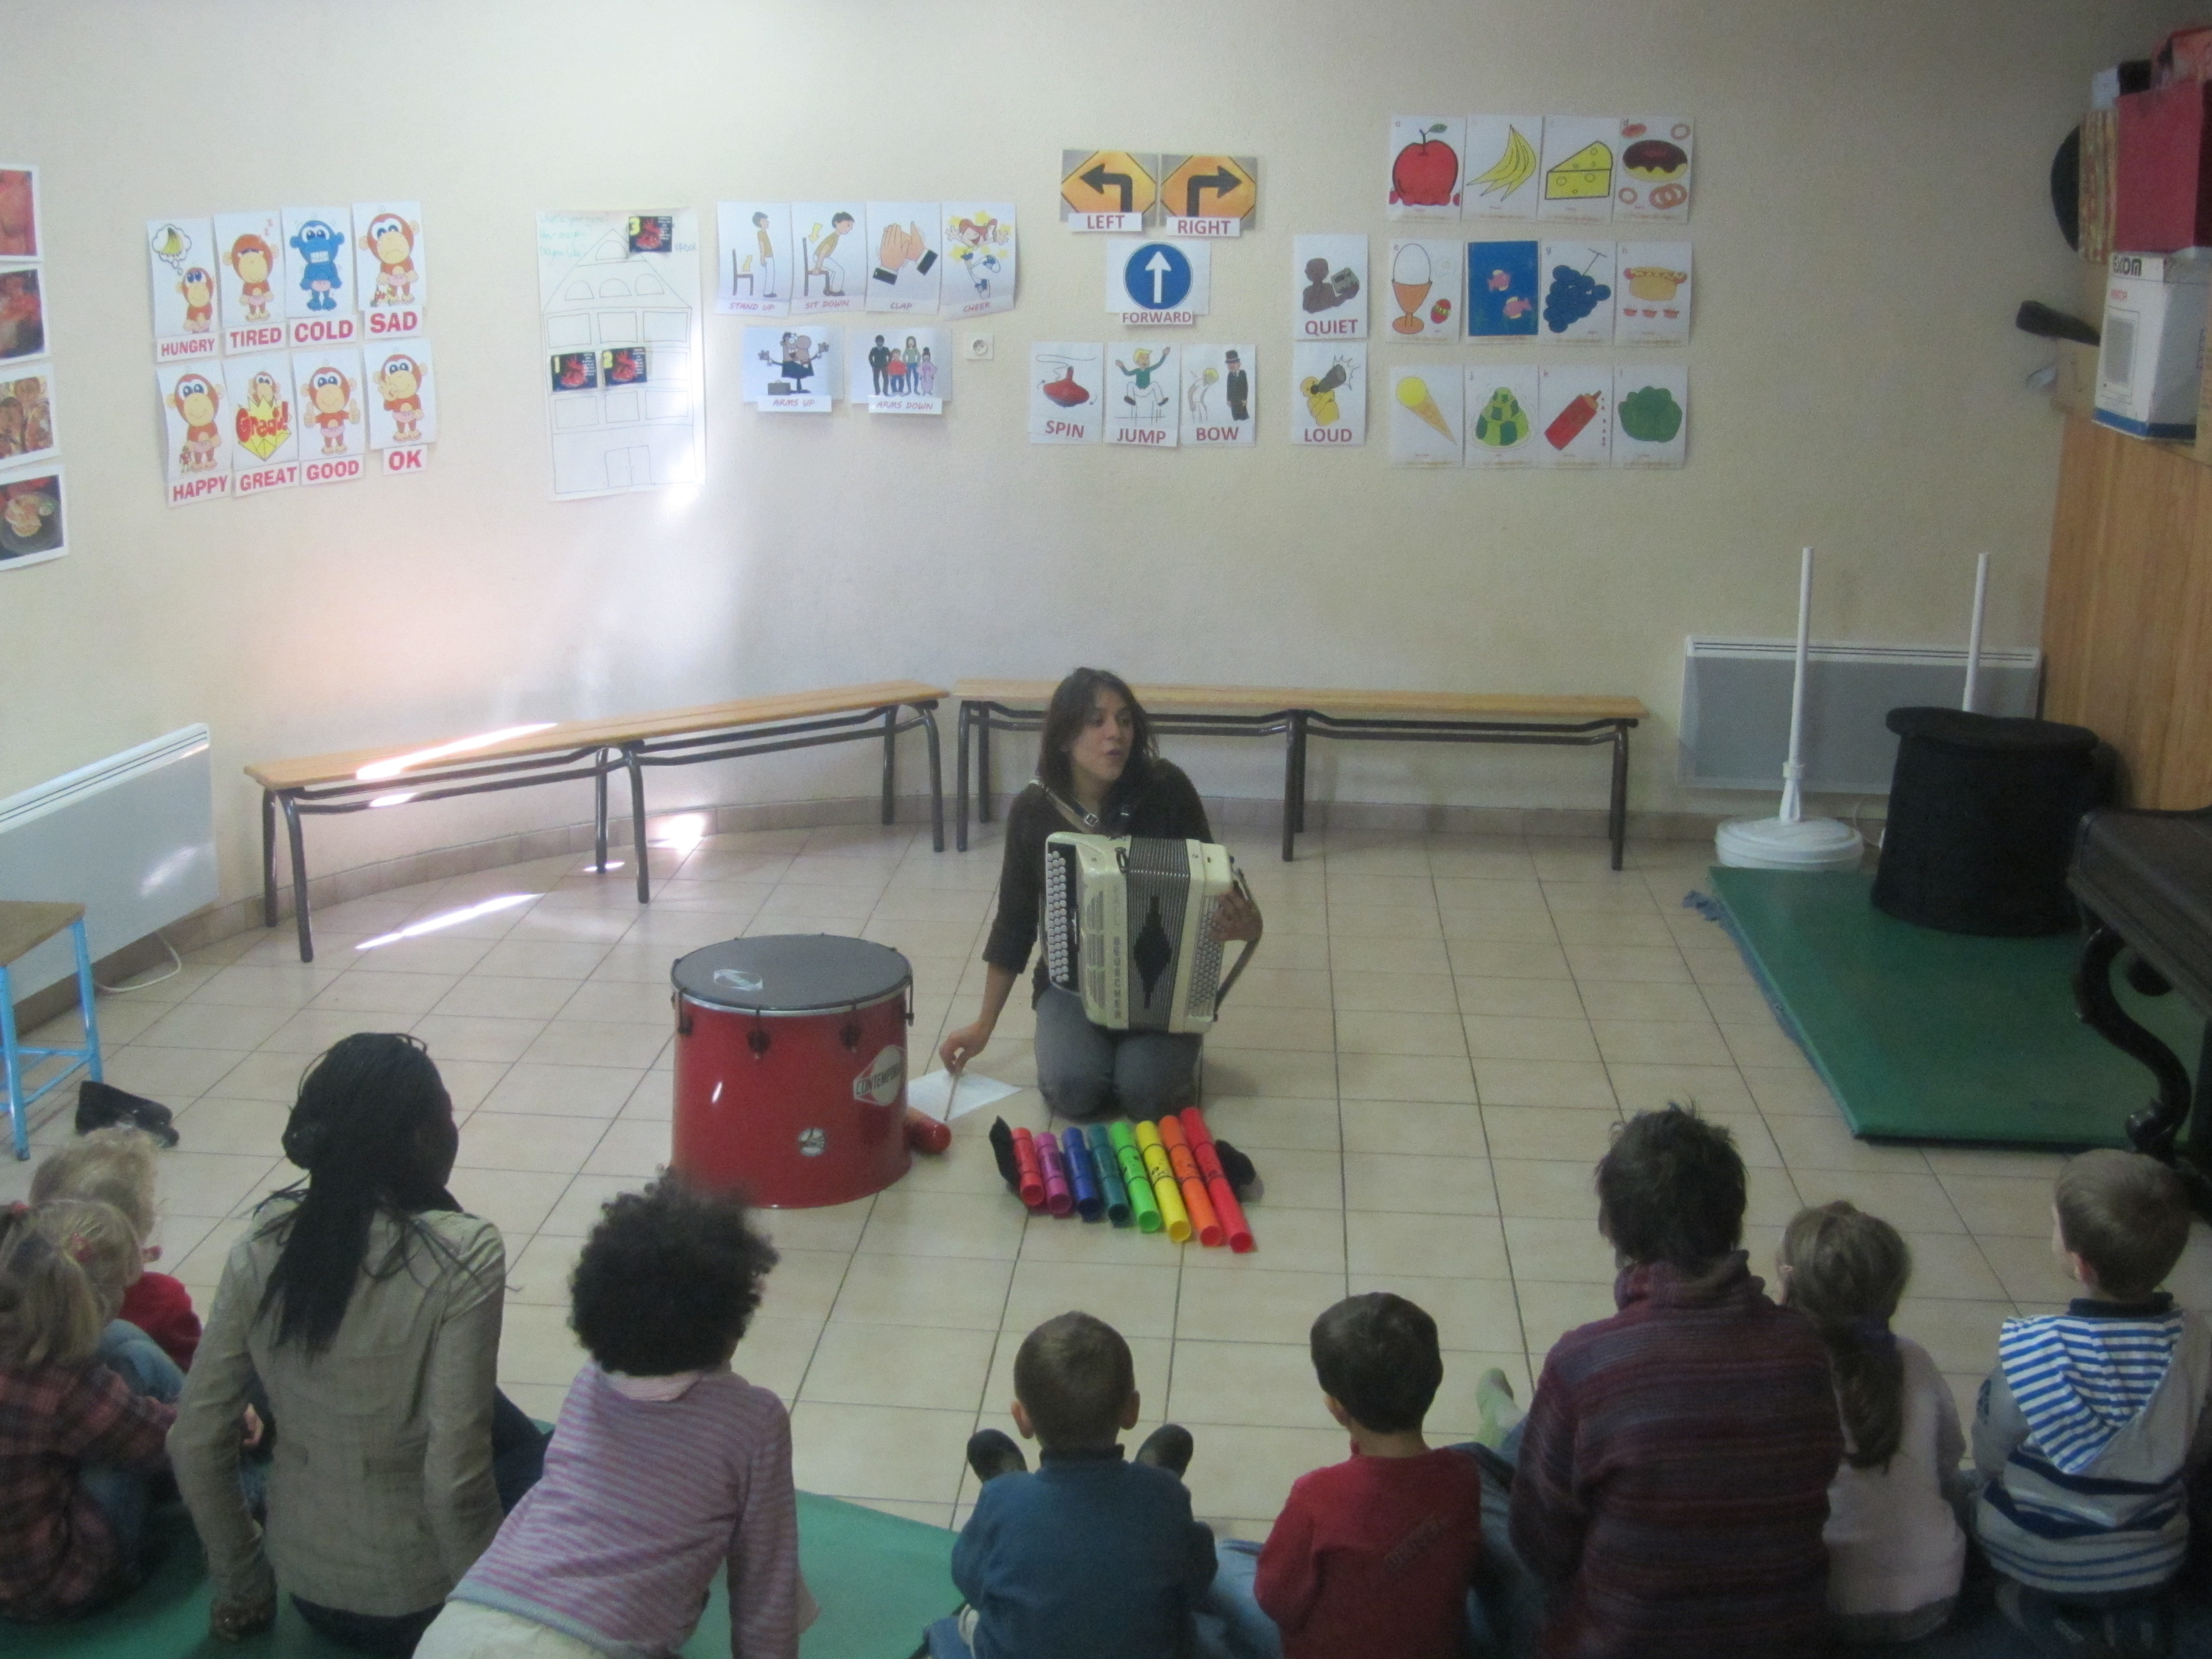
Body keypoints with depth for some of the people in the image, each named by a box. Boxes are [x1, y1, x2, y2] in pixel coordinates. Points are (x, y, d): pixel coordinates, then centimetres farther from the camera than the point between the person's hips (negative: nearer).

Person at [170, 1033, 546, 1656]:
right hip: (417, 1606, -4)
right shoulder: (461, 1257, -25)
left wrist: (240, 1586, 11)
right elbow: (454, 1479, -24)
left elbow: (194, 1443, -5)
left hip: (308, 1589, 5)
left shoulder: (264, 1243, -10)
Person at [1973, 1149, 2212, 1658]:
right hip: (2152, 1567, 2)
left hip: (2032, 1559, -2)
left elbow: (1990, 1458, -14)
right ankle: (2136, 1614, 10)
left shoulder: (2031, 1350, -31)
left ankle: (2038, 1609, 7)